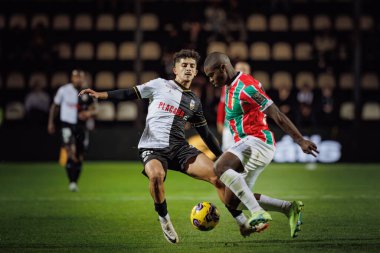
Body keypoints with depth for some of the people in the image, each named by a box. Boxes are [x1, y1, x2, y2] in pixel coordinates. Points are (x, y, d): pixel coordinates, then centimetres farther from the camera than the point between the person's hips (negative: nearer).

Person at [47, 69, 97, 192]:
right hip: (67, 125, -3)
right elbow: (55, 106, 10)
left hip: (81, 126, 3)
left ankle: (75, 182, 23)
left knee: (79, 157, 7)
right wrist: (50, 122, 10)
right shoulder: (63, 90, -3)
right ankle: (71, 182, -16)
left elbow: (94, 110, 4)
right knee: (71, 153, -19)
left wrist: (89, 113, -19)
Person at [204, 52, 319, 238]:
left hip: (257, 142, -10)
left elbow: (277, 115, -18)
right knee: (232, 200, 9)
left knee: (220, 167, -33)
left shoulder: (246, 87, -15)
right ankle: (289, 208, 13)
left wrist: (301, 141, -19)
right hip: (244, 143, 10)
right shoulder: (229, 87, 15)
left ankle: (258, 212, -33)